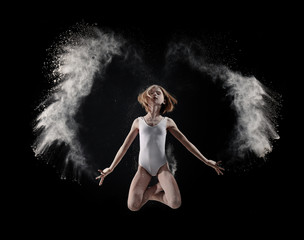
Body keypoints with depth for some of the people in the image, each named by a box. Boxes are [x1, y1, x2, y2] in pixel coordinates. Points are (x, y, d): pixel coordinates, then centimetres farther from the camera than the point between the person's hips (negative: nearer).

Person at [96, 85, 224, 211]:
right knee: (133, 206, -17)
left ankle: (151, 193, 9)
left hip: (162, 166, 0)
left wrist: (206, 161, 4)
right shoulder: (138, 122, 5)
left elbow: (186, 143, 6)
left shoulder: (167, 122, 4)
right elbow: (124, 146, 10)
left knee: (175, 204, -21)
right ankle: (159, 187, 8)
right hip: (143, 167, 0)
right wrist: (111, 168, 10)